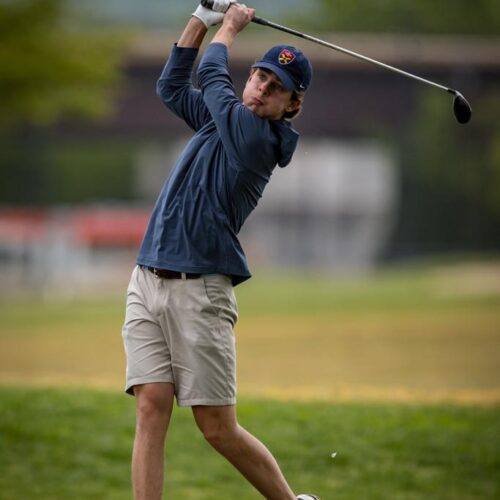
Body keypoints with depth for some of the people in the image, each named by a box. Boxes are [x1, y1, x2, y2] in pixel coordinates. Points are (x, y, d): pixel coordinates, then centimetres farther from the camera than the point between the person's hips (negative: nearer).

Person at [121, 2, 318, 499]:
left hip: (199, 290, -7)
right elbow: (172, 85, 29)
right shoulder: (223, 121, 16)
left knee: (218, 428, -4)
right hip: (148, 283, 7)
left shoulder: (260, 137, -8)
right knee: (151, 408, -6)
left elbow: (212, 79, 1)